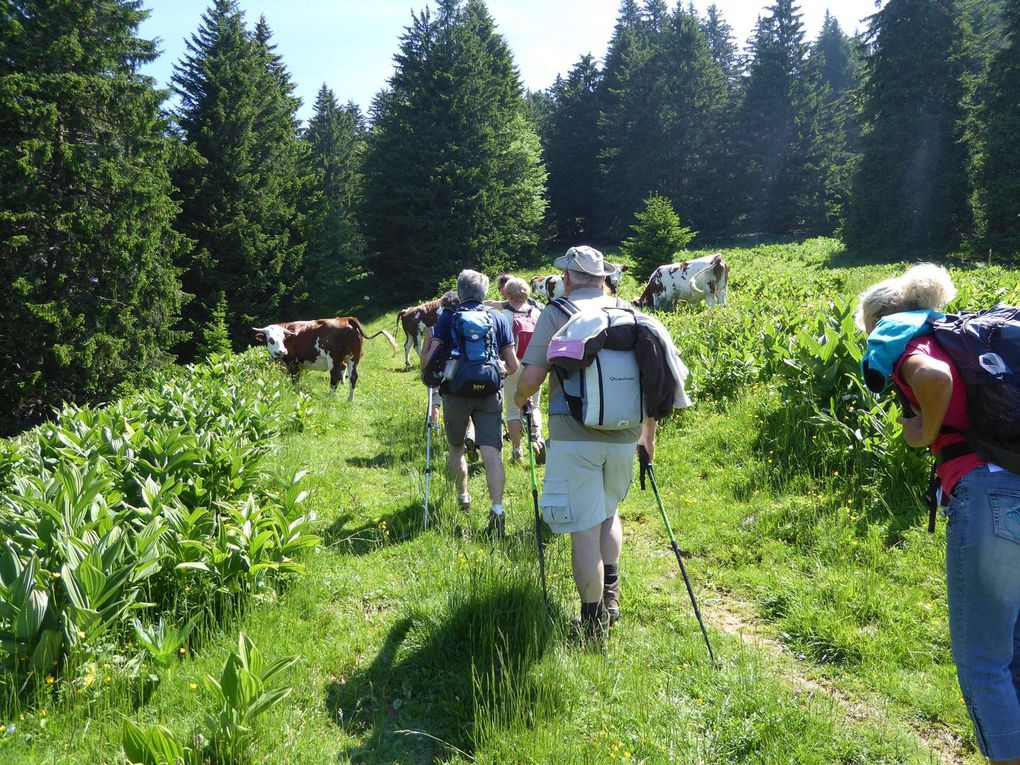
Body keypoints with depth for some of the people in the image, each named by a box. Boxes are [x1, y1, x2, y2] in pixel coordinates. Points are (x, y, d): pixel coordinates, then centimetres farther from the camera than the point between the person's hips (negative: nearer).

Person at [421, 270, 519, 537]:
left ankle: (463, 496, 35)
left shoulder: (448, 318, 1)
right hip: (490, 392, 1)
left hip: (456, 391, 0)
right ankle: (497, 509, -19)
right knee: (491, 452, -6)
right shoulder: (498, 318, 6)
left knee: (456, 448, 22)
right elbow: (513, 366, 5)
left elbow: (428, 361, -7)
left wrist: (427, 341, 15)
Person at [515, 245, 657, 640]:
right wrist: (648, 433, 20)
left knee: (584, 530, 3)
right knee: (608, 512, 27)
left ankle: (594, 623, 12)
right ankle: (610, 595, 27)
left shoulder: (556, 314, -4)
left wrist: (520, 401, 13)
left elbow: (531, 378, -10)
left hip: (574, 435, -4)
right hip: (624, 435, 5)